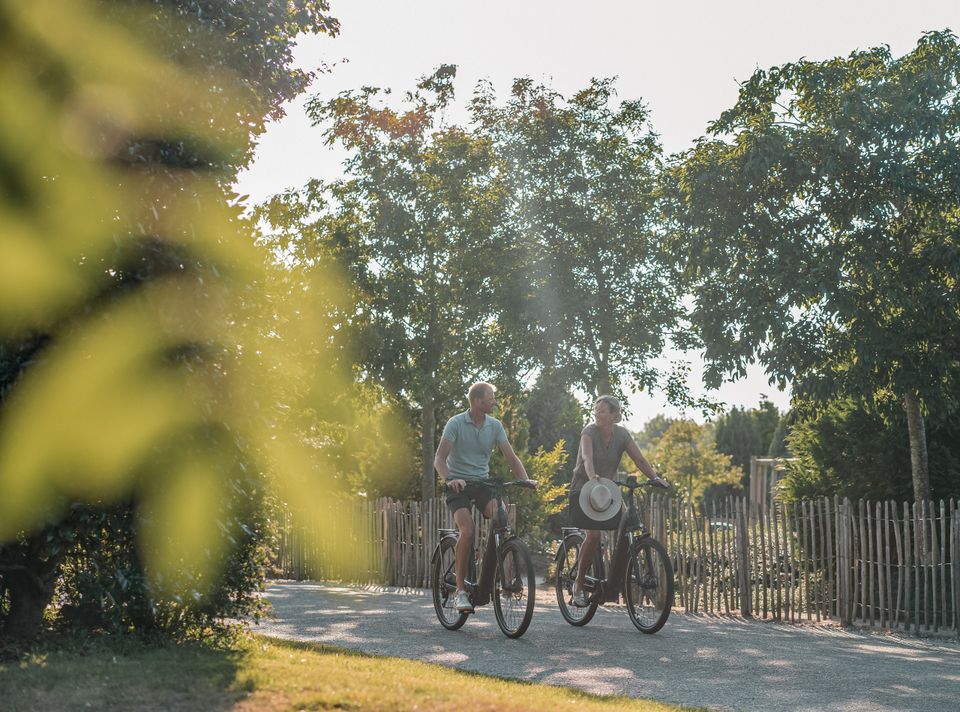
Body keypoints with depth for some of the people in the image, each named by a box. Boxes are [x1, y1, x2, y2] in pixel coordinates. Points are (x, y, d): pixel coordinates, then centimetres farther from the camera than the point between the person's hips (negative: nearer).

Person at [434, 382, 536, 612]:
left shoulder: (495, 426, 4)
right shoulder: (456, 423, -8)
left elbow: (511, 457, 1)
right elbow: (439, 459, -14)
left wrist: (525, 480, -16)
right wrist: (448, 480, -33)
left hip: (482, 483, 4)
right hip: (458, 484, -4)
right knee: (468, 530, -27)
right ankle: (460, 590, -18)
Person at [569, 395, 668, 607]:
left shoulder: (622, 434, -2)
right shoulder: (589, 432, -15)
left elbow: (639, 459, -7)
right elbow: (587, 458, -32)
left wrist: (655, 477, -22)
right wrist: (593, 477, -50)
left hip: (608, 489, 4)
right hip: (584, 488, -4)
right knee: (594, 534, -20)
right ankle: (579, 583, -5)